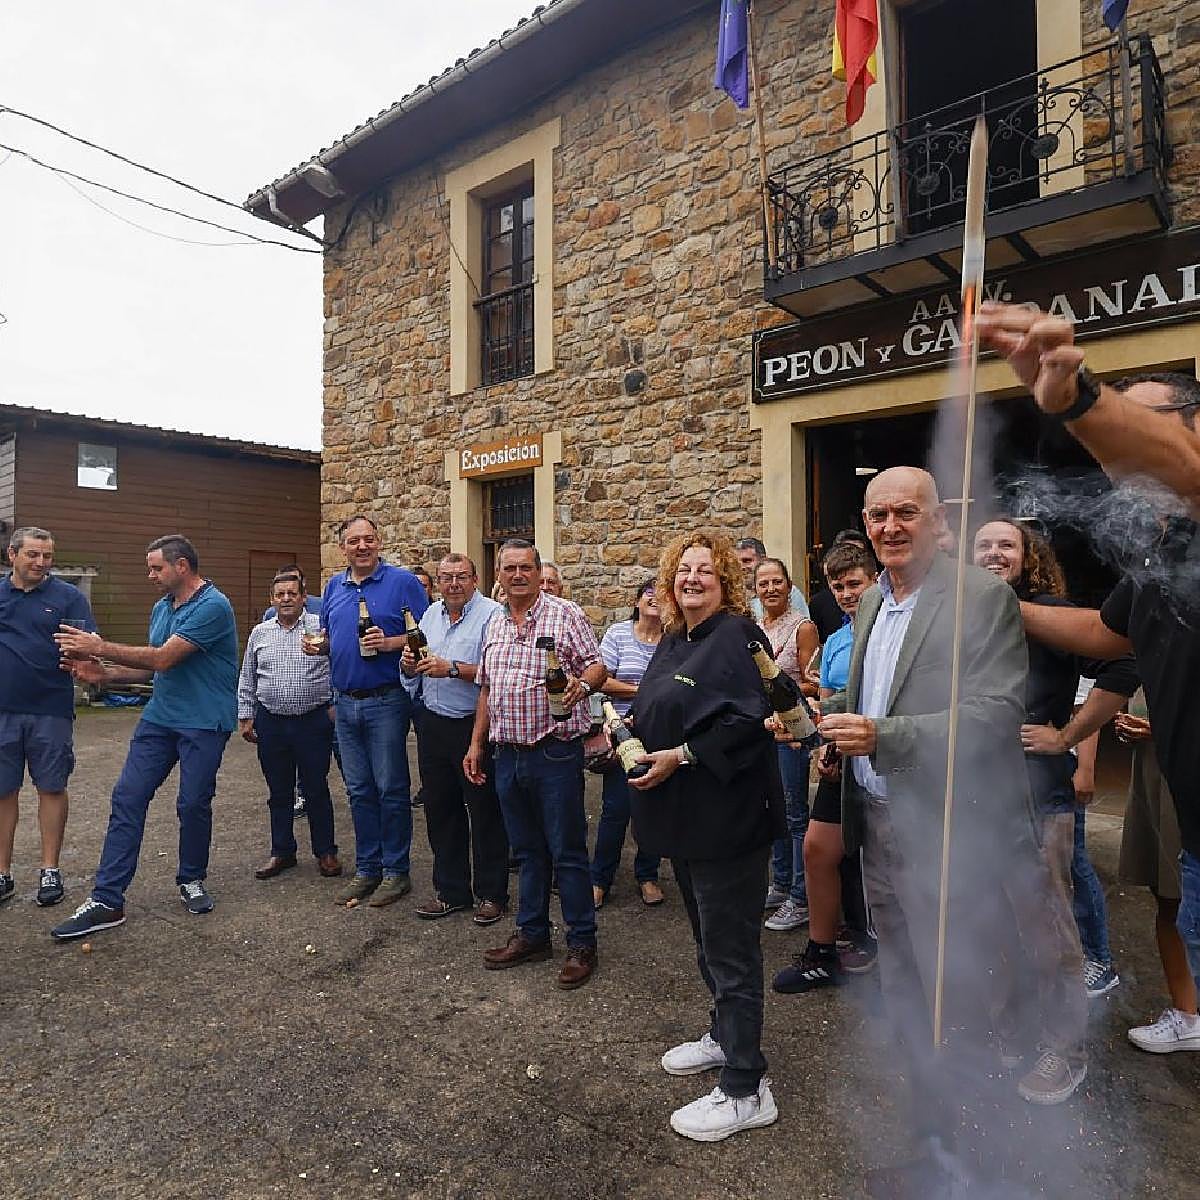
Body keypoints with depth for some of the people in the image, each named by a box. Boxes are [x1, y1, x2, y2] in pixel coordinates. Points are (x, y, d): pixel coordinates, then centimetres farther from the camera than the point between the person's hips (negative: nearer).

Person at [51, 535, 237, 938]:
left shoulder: (213, 606, -17)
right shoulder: (161, 608, 12)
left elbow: (164, 659, -21)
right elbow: (153, 670, 17)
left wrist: (100, 648, -13)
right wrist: (103, 674, 2)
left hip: (204, 723, -7)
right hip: (159, 718, 8)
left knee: (194, 803, 2)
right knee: (127, 798, 1)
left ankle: (191, 880, 26)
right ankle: (106, 900, 7)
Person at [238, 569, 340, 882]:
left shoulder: (321, 628, -2)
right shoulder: (259, 633, 10)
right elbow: (247, 680, 15)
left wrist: (335, 706, -8)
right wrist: (245, 716, 11)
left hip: (314, 722, -3)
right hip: (270, 723, 3)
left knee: (316, 789, 5)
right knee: (279, 792, 13)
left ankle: (325, 852, 19)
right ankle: (282, 852, 26)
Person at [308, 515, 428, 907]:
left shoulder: (403, 581, -6)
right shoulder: (333, 587, 12)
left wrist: (389, 643, -22)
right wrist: (317, 646, -1)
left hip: (387, 701, -6)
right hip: (345, 702, 6)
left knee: (391, 789, 1)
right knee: (359, 790, 13)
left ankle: (395, 871, 14)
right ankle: (366, 869, 25)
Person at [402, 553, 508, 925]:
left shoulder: (491, 614, -12)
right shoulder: (431, 614, 11)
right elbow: (415, 669, 19)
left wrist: (453, 668, -25)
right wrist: (409, 663, -3)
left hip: (475, 726, -7)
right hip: (433, 726, 7)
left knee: (485, 814, 5)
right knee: (440, 811, 15)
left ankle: (491, 894, 21)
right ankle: (450, 890, 31)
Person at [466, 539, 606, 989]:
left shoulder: (565, 614, -5)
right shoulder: (494, 624, 13)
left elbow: (598, 666, -7)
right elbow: (486, 688, 18)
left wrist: (582, 683, -30)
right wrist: (476, 743, 15)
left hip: (555, 752, -6)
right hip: (507, 754, 6)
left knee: (567, 851, 2)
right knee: (527, 850, 16)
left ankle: (582, 943, 15)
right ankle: (532, 935, 29)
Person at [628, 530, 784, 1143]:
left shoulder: (736, 635, -15)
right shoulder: (672, 640, 11)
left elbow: (750, 721, -24)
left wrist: (681, 756, -24)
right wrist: (631, 728, 3)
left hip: (726, 813, -9)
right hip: (683, 814, 9)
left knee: (730, 946, 1)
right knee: (706, 935, 23)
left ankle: (745, 1090, 16)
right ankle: (724, 1036, 43)